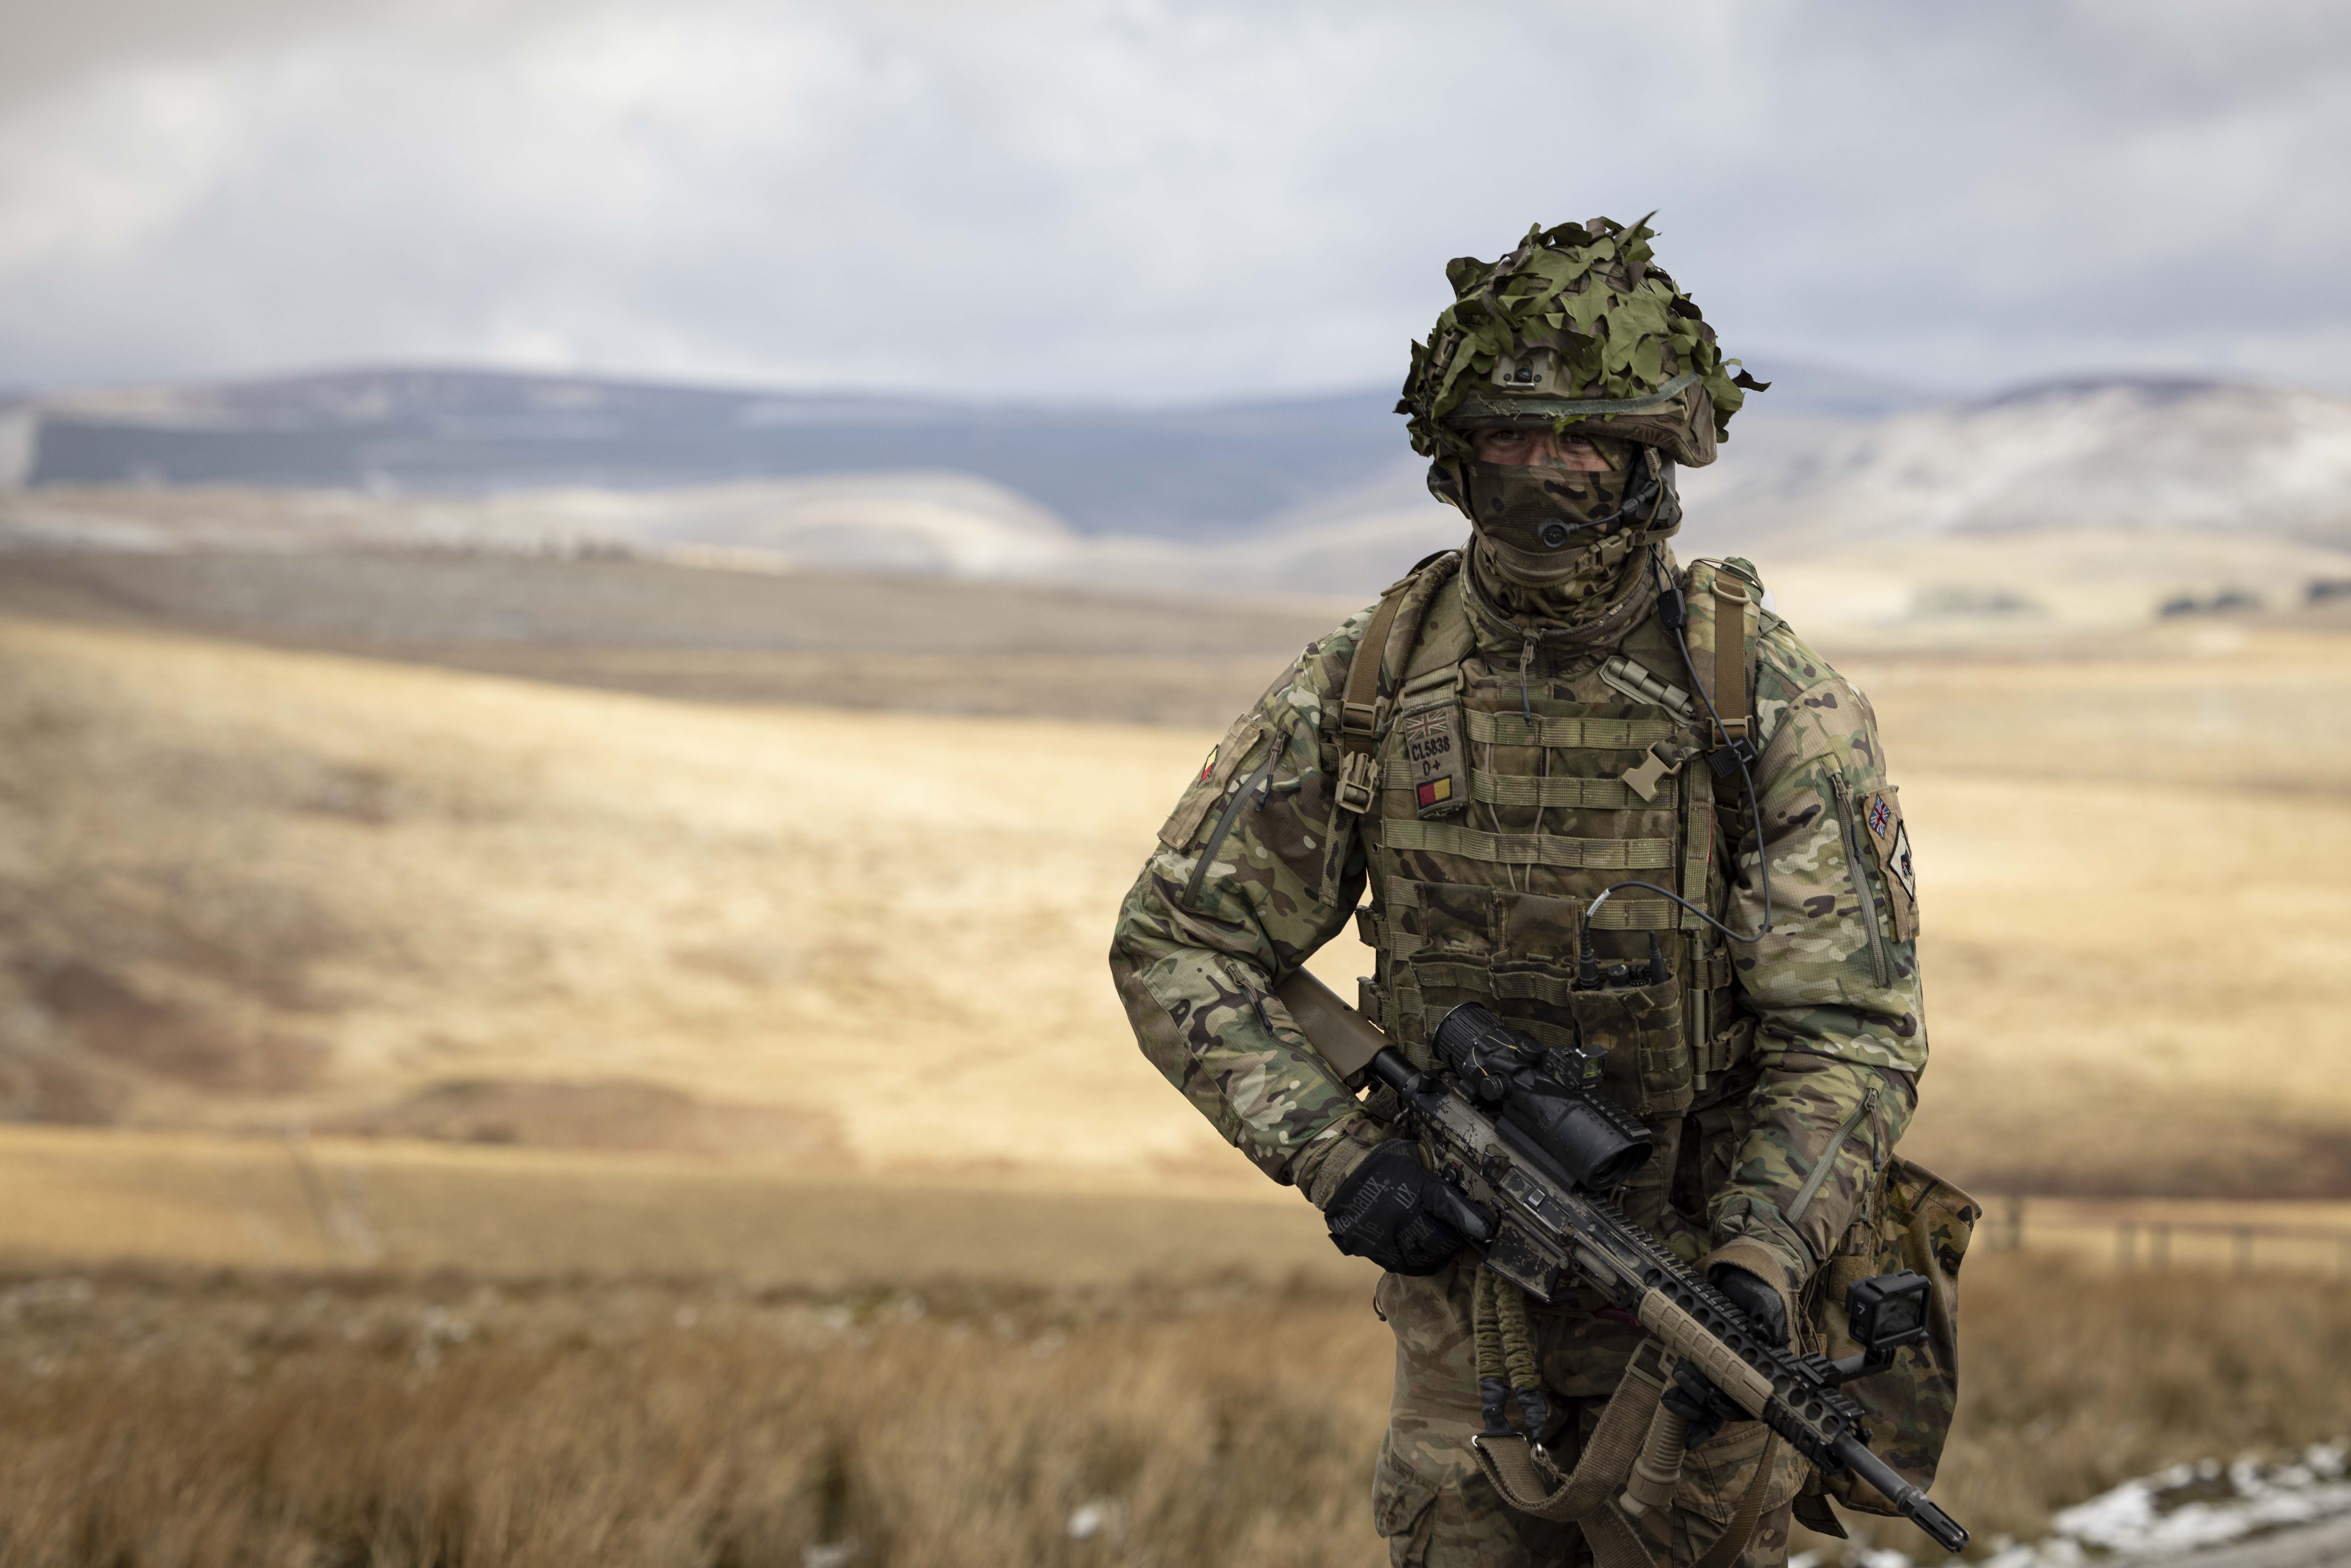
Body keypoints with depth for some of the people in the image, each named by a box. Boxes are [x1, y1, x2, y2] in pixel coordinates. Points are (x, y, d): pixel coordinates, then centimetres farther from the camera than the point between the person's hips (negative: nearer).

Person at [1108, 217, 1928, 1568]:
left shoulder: (1773, 703, -13)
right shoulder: (1369, 682, -6)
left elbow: (1853, 1027, -15)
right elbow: (1179, 941, -2)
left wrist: (1756, 1274, -30)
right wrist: (1335, 1153, -16)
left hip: (1710, 1274, -2)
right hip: (1465, 1286, 3)